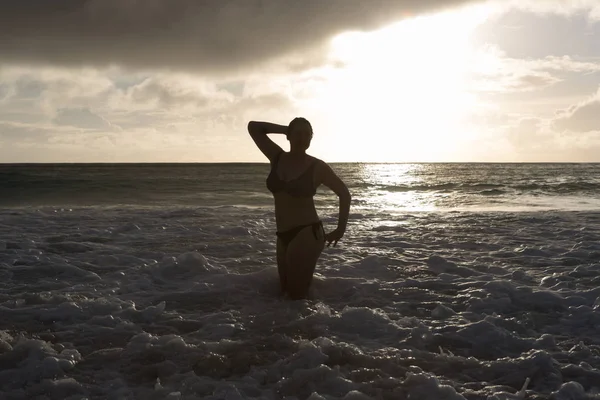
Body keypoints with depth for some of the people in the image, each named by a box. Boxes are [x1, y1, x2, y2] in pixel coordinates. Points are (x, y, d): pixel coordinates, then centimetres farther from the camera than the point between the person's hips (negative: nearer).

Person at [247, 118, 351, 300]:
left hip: (307, 234, -6)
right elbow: (253, 127, 6)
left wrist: (341, 229, 3)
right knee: (285, 290, 18)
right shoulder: (277, 158, 5)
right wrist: (285, 129, 4)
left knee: (297, 293, -4)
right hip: (284, 236, 6)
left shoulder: (317, 167, -7)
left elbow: (344, 193, 4)